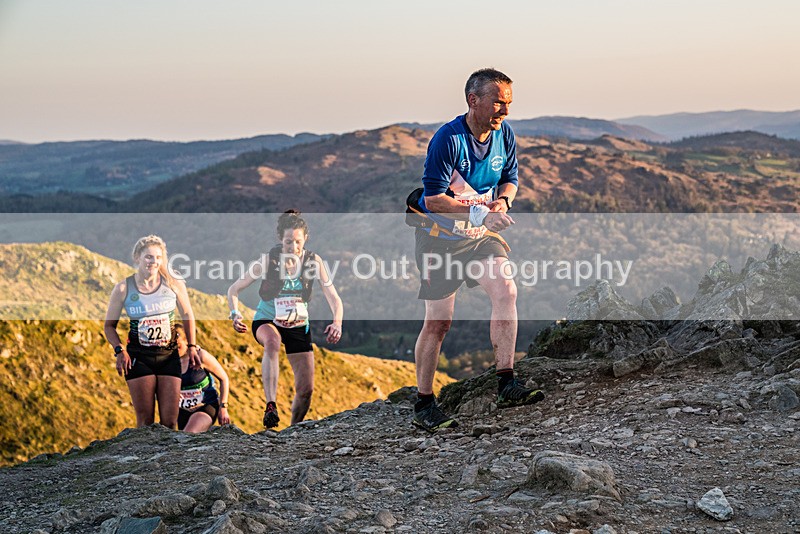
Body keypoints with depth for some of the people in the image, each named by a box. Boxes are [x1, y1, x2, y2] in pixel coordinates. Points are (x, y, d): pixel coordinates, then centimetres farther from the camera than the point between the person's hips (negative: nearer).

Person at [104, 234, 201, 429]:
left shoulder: (174, 285, -1)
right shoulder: (123, 289, -4)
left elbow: (187, 316, 14)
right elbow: (109, 325, 6)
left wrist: (192, 347, 10)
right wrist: (120, 351, -7)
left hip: (169, 356, 1)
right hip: (139, 357, -1)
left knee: (170, 421, -1)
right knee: (145, 420, 0)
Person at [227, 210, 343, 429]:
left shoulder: (313, 261, -13)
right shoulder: (268, 260, -18)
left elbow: (334, 298, -17)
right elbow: (233, 290, -11)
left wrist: (337, 323, -37)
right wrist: (235, 314, -30)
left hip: (298, 326, 3)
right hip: (266, 321, -3)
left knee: (306, 389, -1)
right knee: (272, 341, -40)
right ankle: (271, 406, -43)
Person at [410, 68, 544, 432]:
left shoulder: (504, 135, -3)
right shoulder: (448, 139, -22)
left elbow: (509, 180, 12)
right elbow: (433, 199, -23)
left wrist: (502, 202, -11)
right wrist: (479, 211, -31)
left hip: (480, 236, 5)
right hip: (440, 238, -5)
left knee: (506, 290, -18)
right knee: (438, 322, -2)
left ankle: (506, 386, -14)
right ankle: (423, 406, 11)